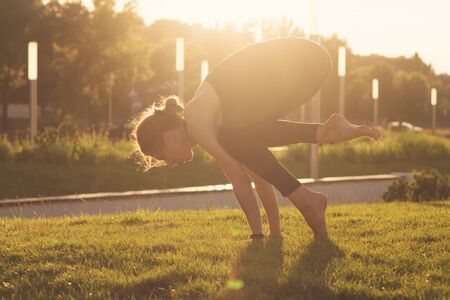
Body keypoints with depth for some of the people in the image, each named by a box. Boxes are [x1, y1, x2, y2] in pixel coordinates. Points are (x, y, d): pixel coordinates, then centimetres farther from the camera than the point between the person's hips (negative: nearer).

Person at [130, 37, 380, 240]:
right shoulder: (206, 123, 19)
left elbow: (239, 181, -8)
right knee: (247, 138, 16)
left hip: (299, 62, -9)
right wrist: (274, 231, 22)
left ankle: (306, 199, -10)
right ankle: (323, 132, 7)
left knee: (232, 137, -12)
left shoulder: (195, 123, -6)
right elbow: (255, 172, 22)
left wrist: (257, 234, -2)